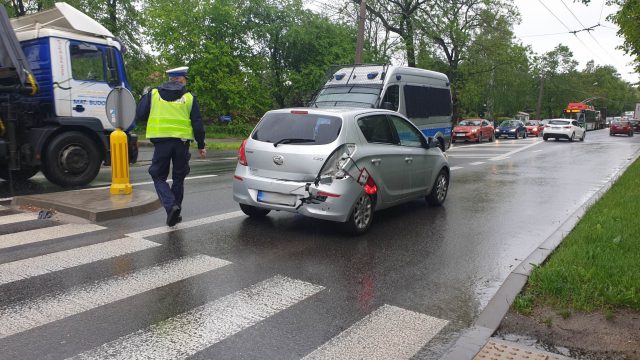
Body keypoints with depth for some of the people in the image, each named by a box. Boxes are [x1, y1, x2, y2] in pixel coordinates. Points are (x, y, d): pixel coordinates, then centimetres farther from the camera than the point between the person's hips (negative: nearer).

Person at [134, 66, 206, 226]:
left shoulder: (153, 94, 5)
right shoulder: (189, 97, 4)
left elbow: (139, 116, 3)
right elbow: (197, 124, 2)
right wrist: (201, 146, 8)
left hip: (161, 142, -1)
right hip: (182, 142, 1)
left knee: (159, 177, 9)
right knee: (179, 178, 15)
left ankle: (171, 206, -13)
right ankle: (175, 213, 20)